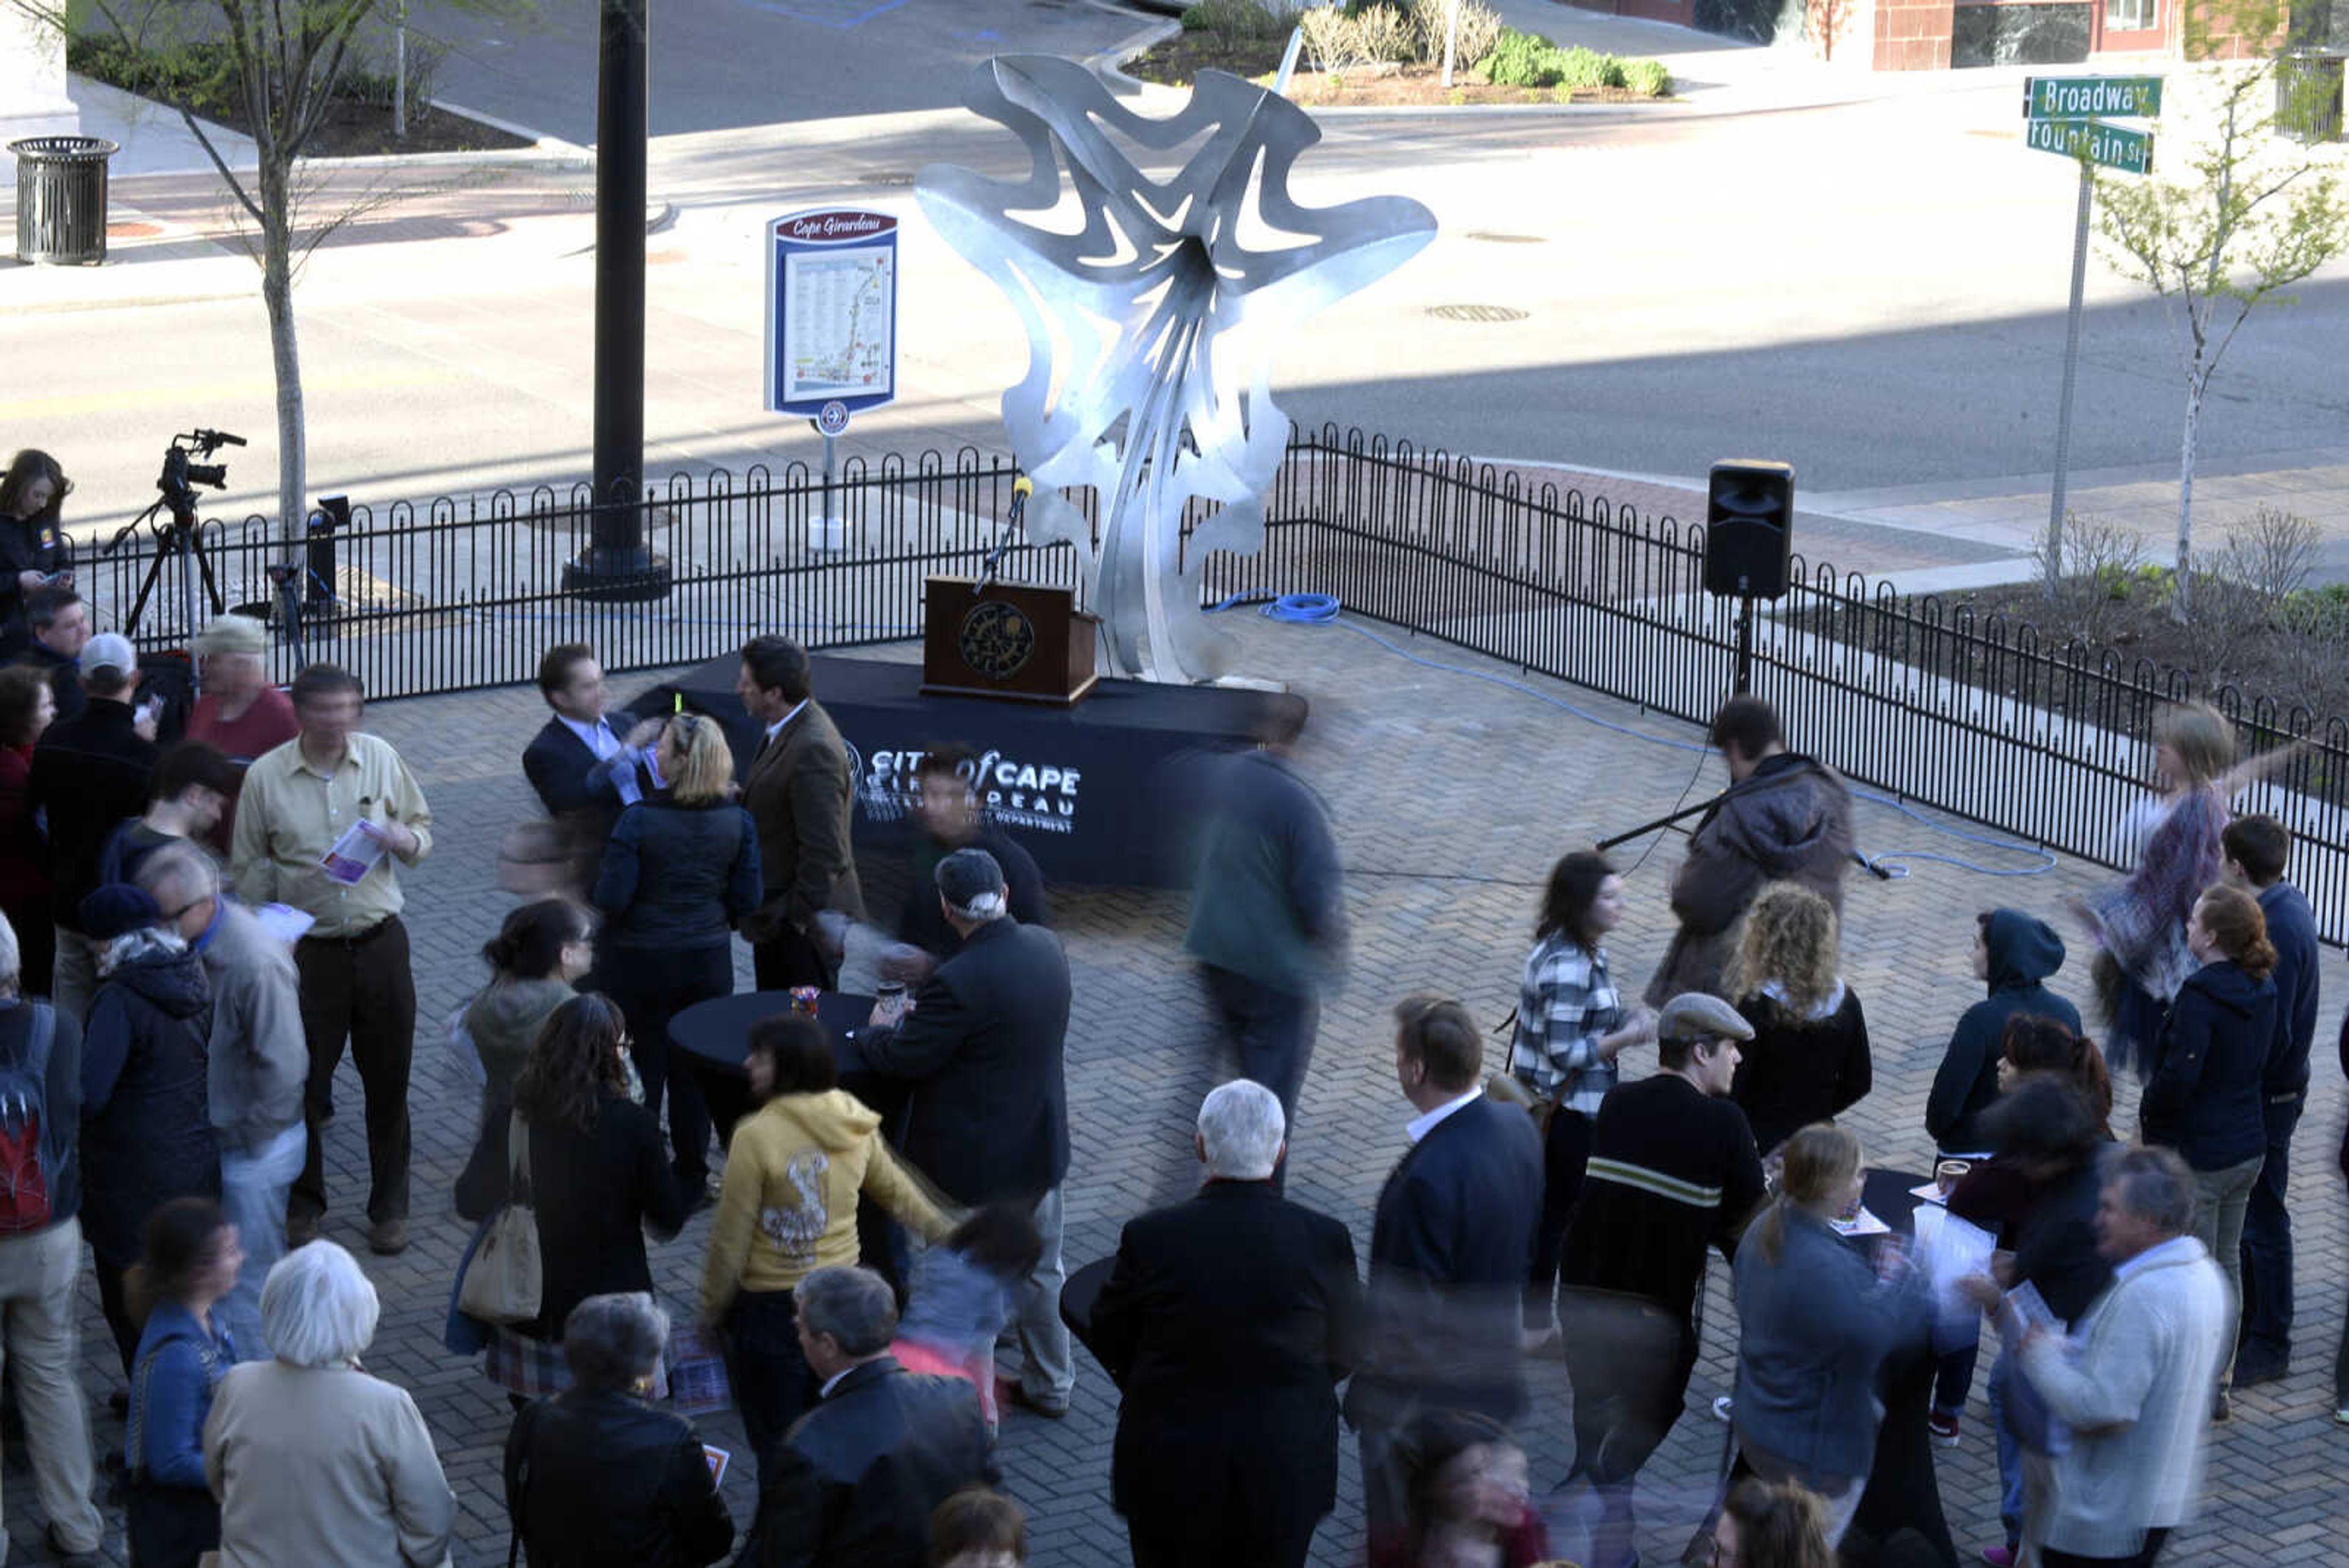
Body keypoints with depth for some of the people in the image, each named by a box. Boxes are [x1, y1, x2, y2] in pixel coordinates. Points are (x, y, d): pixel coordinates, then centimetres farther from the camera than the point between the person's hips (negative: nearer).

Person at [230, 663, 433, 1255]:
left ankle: (389, 1207, 20)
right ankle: (303, 1201, 24)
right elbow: (249, 868, 4)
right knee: (303, 1079, 5)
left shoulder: (380, 758, 2)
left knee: (388, 1080, 6)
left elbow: (423, 830, 11)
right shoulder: (265, 776, -4)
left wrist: (401, 840, -11)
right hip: (308, 948, -1)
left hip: (380, 940, 1)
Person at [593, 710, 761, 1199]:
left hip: (642, 961, -3)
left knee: (642, 1070, 10)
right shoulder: (737, 820, -8)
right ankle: (691, 1181, 23)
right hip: (708, 961, 3)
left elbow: (612, 898, -20)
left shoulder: (639, 819, -20)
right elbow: (747, 900, -4)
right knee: (694, 1071, 15)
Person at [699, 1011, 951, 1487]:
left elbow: (731, 1240, -15)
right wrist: (945, 1234, 30)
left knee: (777, 1447, 5)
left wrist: (711, 1312, -2)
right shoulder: (855, 1123, -3)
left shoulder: (756, 1136, -21)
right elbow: (898, 1192, 13)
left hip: (770, 1309, -6)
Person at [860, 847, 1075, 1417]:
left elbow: (905, 1057, -21)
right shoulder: (1047, 948, -4)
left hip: (974, 1165, -7)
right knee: (1040, 1272, 23)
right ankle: (1050, 1385, 37)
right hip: (1041, 1149, 7)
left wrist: (876, 1029, 1)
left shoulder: (960, 982, -30)